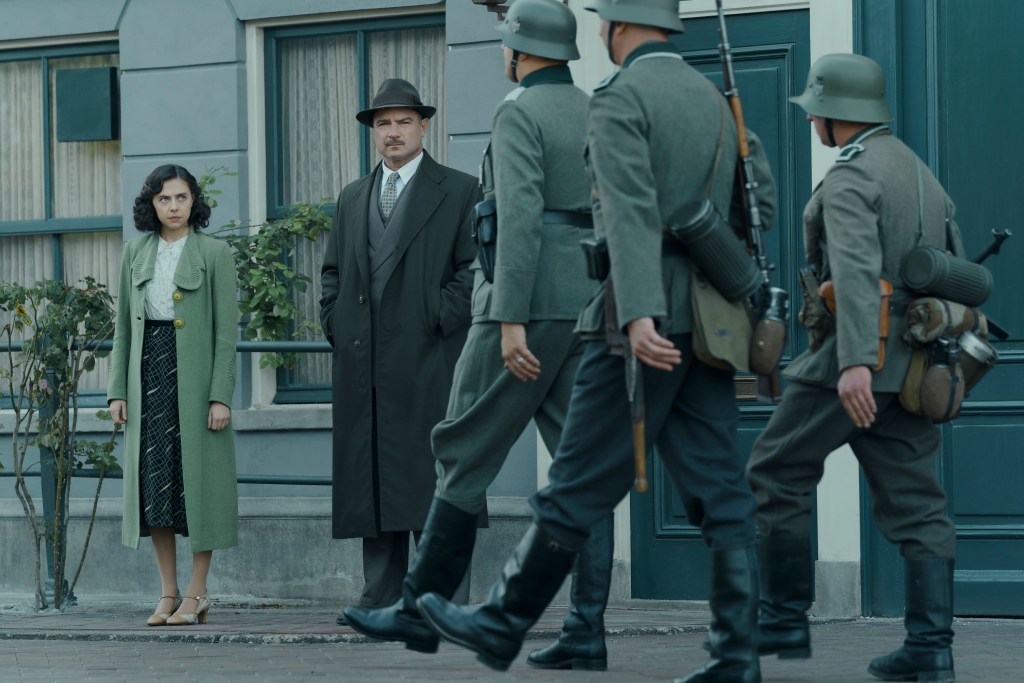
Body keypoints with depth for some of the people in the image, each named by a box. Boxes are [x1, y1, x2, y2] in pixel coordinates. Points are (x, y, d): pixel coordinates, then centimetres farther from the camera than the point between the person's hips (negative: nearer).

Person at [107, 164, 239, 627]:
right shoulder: (136, 253, 10)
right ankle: (168, 593, 10)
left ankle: (197, 594, 4)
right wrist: (117, 391, 4)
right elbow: (124, 326, 11)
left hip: (194, 376, -4)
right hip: (148, 375, 4)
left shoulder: (214, 253, -2)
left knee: (198, 479, -2)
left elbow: (227, 329, -5)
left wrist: (221, 396, -12)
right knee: (153, 482, 3)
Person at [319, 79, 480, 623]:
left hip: (427, 358, -5)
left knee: (430, 478, -9)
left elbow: (474, 268, -2)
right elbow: (332, 272, 23)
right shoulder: (352, 199, 20)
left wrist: (442, 323, -10)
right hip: (362, 363, 5)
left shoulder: (458, 191, 4)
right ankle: (381, 597, 7)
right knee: (369, 479, 4)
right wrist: (335, 326, 8)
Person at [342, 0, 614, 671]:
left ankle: (421, 608, 7)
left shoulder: (520, 114, -7)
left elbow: (520, 215, -18)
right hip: (589, 310, 7)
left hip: (530, 306, -7)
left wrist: (511, 320, -22)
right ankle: (586, 631, -3)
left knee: (467, 454, 1)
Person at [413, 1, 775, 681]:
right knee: (719, 492, 2)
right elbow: (759, 201, 21)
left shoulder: (620, 98, -10)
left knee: (579, 485, 2)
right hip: (707, 326, 7)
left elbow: (631, 211, -23)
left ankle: (503, 625, 13)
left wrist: (640, 316, -33)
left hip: (647, 325, -7)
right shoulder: (713, 98, 15)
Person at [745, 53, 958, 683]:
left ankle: (785, 620, 8)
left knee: (777, 475, 5)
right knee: (915, 501, 4)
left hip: (854, 360, -8)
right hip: (915, 366, 8)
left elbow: (856, 268, -25)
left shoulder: (851, 179, -10)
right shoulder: (923, 176, 18)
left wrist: (856, 362, -35)